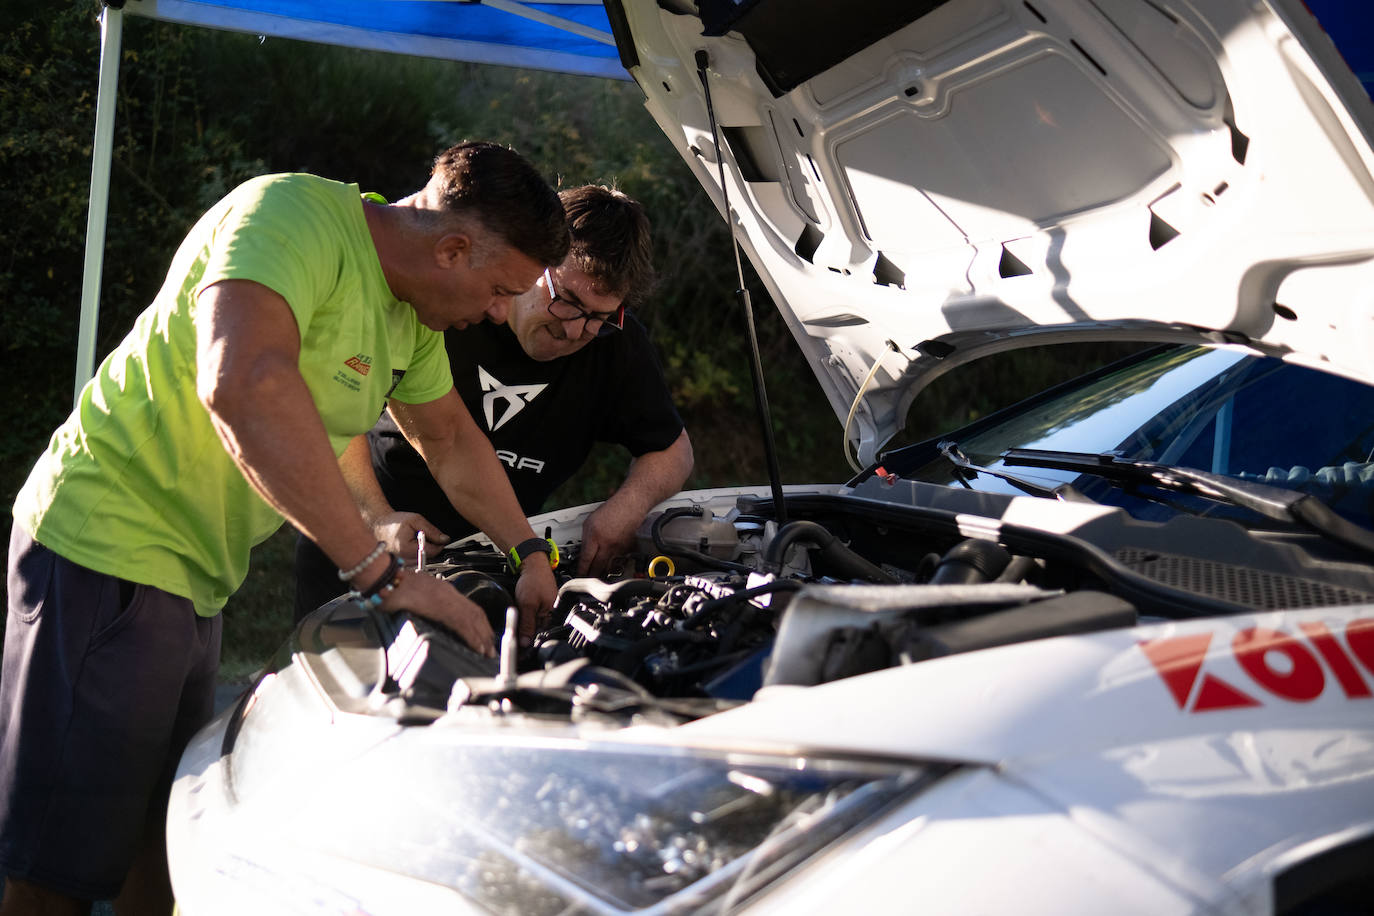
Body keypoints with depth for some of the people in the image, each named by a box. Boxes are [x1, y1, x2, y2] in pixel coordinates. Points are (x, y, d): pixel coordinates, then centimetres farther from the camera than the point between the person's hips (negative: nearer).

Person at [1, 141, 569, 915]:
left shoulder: (412, 309, 8)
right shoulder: (295, 215, -22)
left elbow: (454, 443, 25)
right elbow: (245, 385, -40)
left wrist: (531, 555, 21)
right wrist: (381, 572, -37)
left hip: (193, 579, 10)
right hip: (109, 545, -10)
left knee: (166, 839, 18)